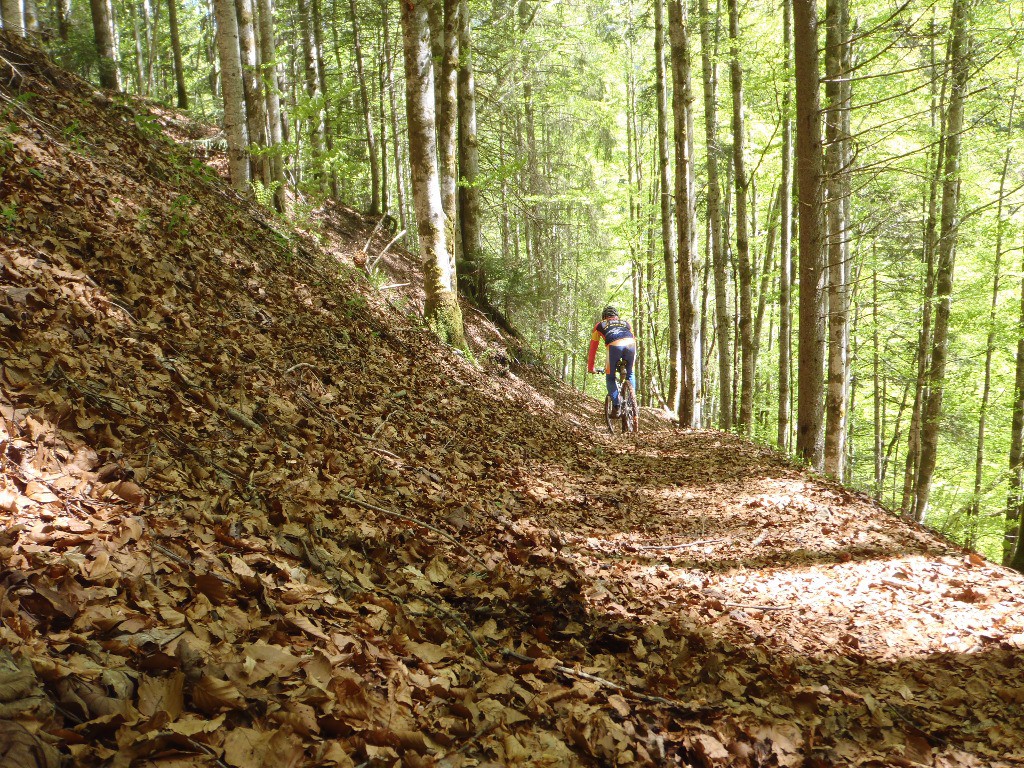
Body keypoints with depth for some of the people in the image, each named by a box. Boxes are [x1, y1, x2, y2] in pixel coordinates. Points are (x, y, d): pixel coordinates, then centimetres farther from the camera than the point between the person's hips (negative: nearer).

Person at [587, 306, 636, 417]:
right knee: (630, 374, 27)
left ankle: (616, 407, 4)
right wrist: (633, 359, 58)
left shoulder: (600, 326, 34)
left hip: (614, 346, -2)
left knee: (610, 378, 16)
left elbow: (592, 349, 34)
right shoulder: (625, 323, 39)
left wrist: (590, 368, 43)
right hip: (631, 345, 2)